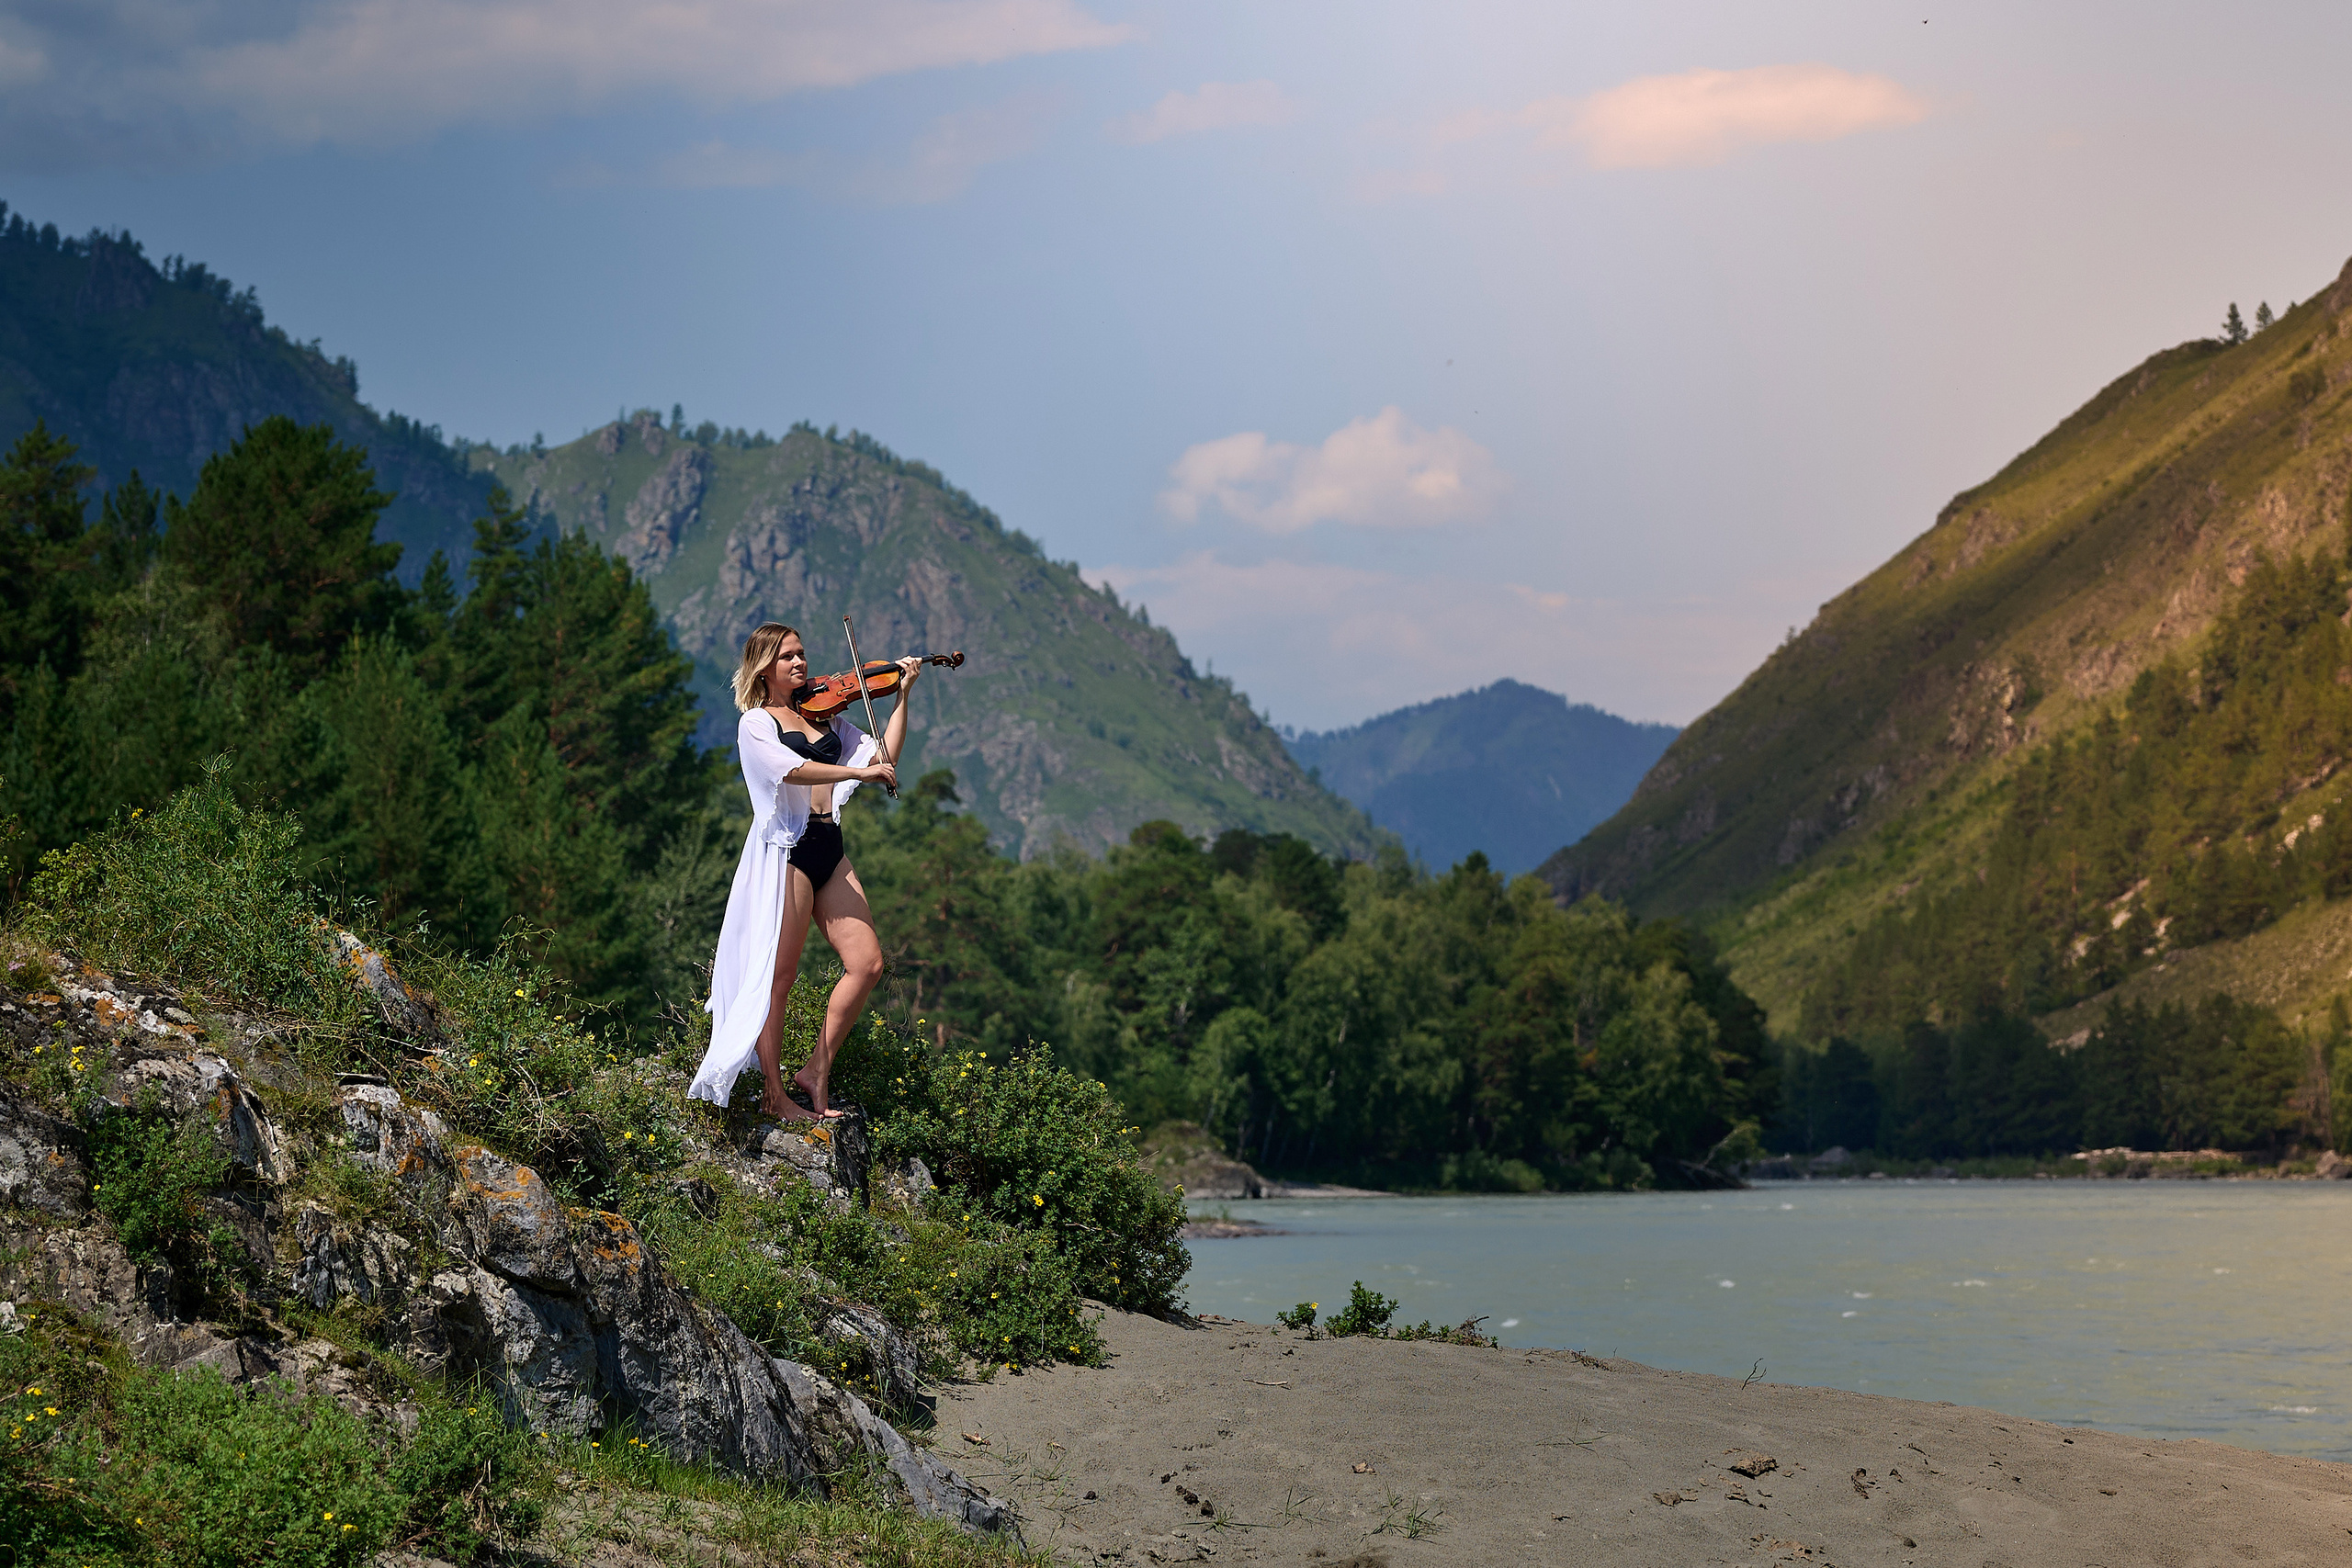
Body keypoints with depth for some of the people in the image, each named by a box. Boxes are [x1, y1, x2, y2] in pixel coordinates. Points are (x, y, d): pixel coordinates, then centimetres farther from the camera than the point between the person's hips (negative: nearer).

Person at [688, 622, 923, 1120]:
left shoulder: (825, 716, 18)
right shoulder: (756, 722, -1)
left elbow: (880, 755, 9)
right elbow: (789, 768, -20)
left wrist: (902, 697, 5)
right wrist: (858, 771, -24)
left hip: (828, 850, 6)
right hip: (785, 849, -6)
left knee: (866, 963, -2)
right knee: (778, 977, -5)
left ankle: (815, 1072, 8)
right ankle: (775, 1095, 3)